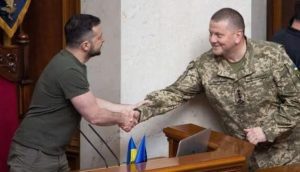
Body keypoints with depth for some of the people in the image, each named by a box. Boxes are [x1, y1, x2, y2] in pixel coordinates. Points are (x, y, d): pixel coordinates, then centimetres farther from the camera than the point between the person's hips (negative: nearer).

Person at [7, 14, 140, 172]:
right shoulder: (68, 70, -23)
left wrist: (125, 109, 15)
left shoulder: (71, 62, 9)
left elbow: (91, 102, 19)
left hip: (54, 153, 10)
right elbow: (94, 116, -18)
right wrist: (120, 118, -1)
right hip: (33, 154, -10)